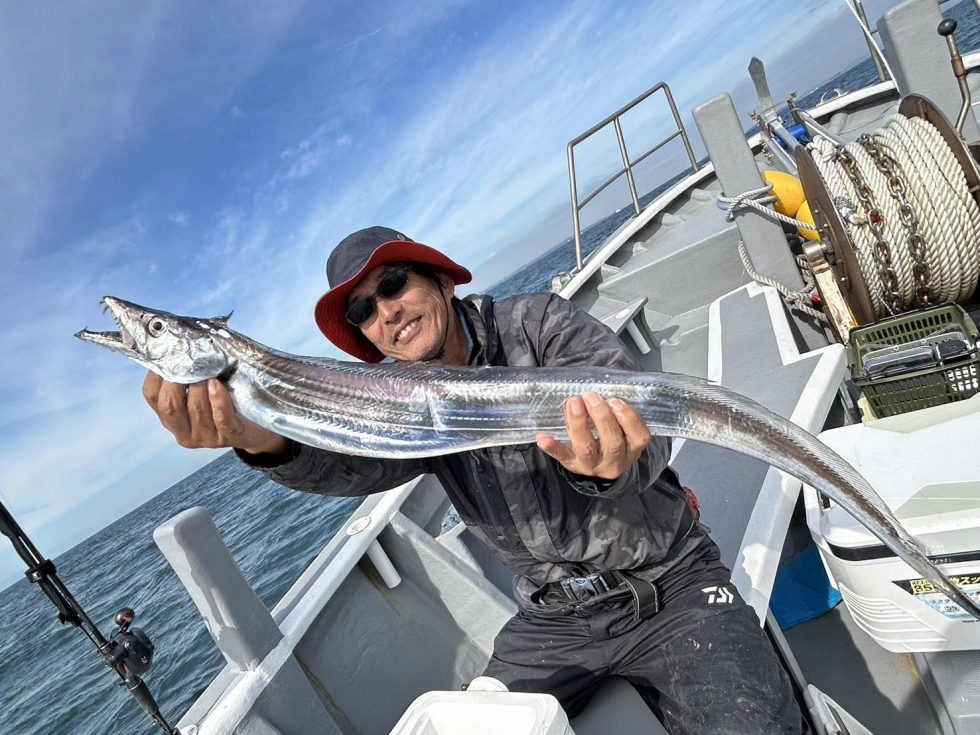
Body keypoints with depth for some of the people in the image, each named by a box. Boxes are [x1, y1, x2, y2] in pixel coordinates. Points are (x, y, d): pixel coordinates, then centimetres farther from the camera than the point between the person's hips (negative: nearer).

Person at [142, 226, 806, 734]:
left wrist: (611, 462, -49)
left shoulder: (539, 324, -10)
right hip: (552, 618, 4)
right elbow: (355, 462, -22)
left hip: (669, 584, -3)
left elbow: (642, 438, -25)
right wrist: (267, 438, -43)